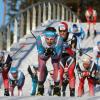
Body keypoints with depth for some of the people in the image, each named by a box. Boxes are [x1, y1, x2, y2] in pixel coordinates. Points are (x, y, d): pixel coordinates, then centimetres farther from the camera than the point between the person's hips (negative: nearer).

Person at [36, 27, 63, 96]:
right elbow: (41, 55, -30)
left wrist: (53, 53, -54)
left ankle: (57, 88, -1)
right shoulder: (40, 39, -39)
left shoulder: (59, 39, -41)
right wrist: (46, 54, -51)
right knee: (41, 68, -11)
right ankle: (40, 88, 8)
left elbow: (57, 56, -33)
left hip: (55, 52, 0)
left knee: (56, 67, -16)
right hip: (43, 52, 1)